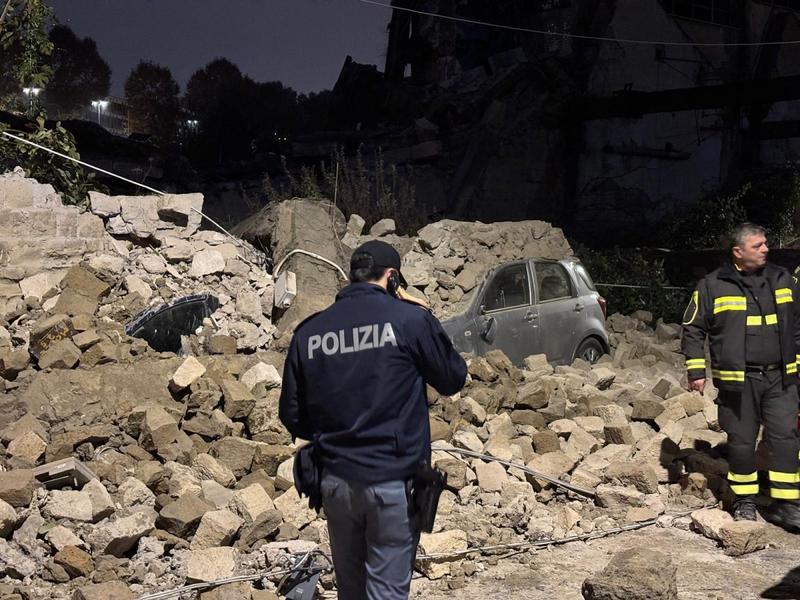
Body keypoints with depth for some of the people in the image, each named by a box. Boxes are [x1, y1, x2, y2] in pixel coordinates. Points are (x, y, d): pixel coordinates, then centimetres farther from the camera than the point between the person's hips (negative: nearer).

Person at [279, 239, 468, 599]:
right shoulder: (410, 319, -9)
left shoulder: (308, 332, 2)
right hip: (394, 479, -4)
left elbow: (292, 417, 7)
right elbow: (453, 380, 4)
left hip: (335, 480, 4)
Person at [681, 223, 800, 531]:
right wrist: (696, 370, -4)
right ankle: (744, 501, 21)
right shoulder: (713, 286, -3)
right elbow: (693, 329, 2)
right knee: (741, 442, 5)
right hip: (738, 381, -3)